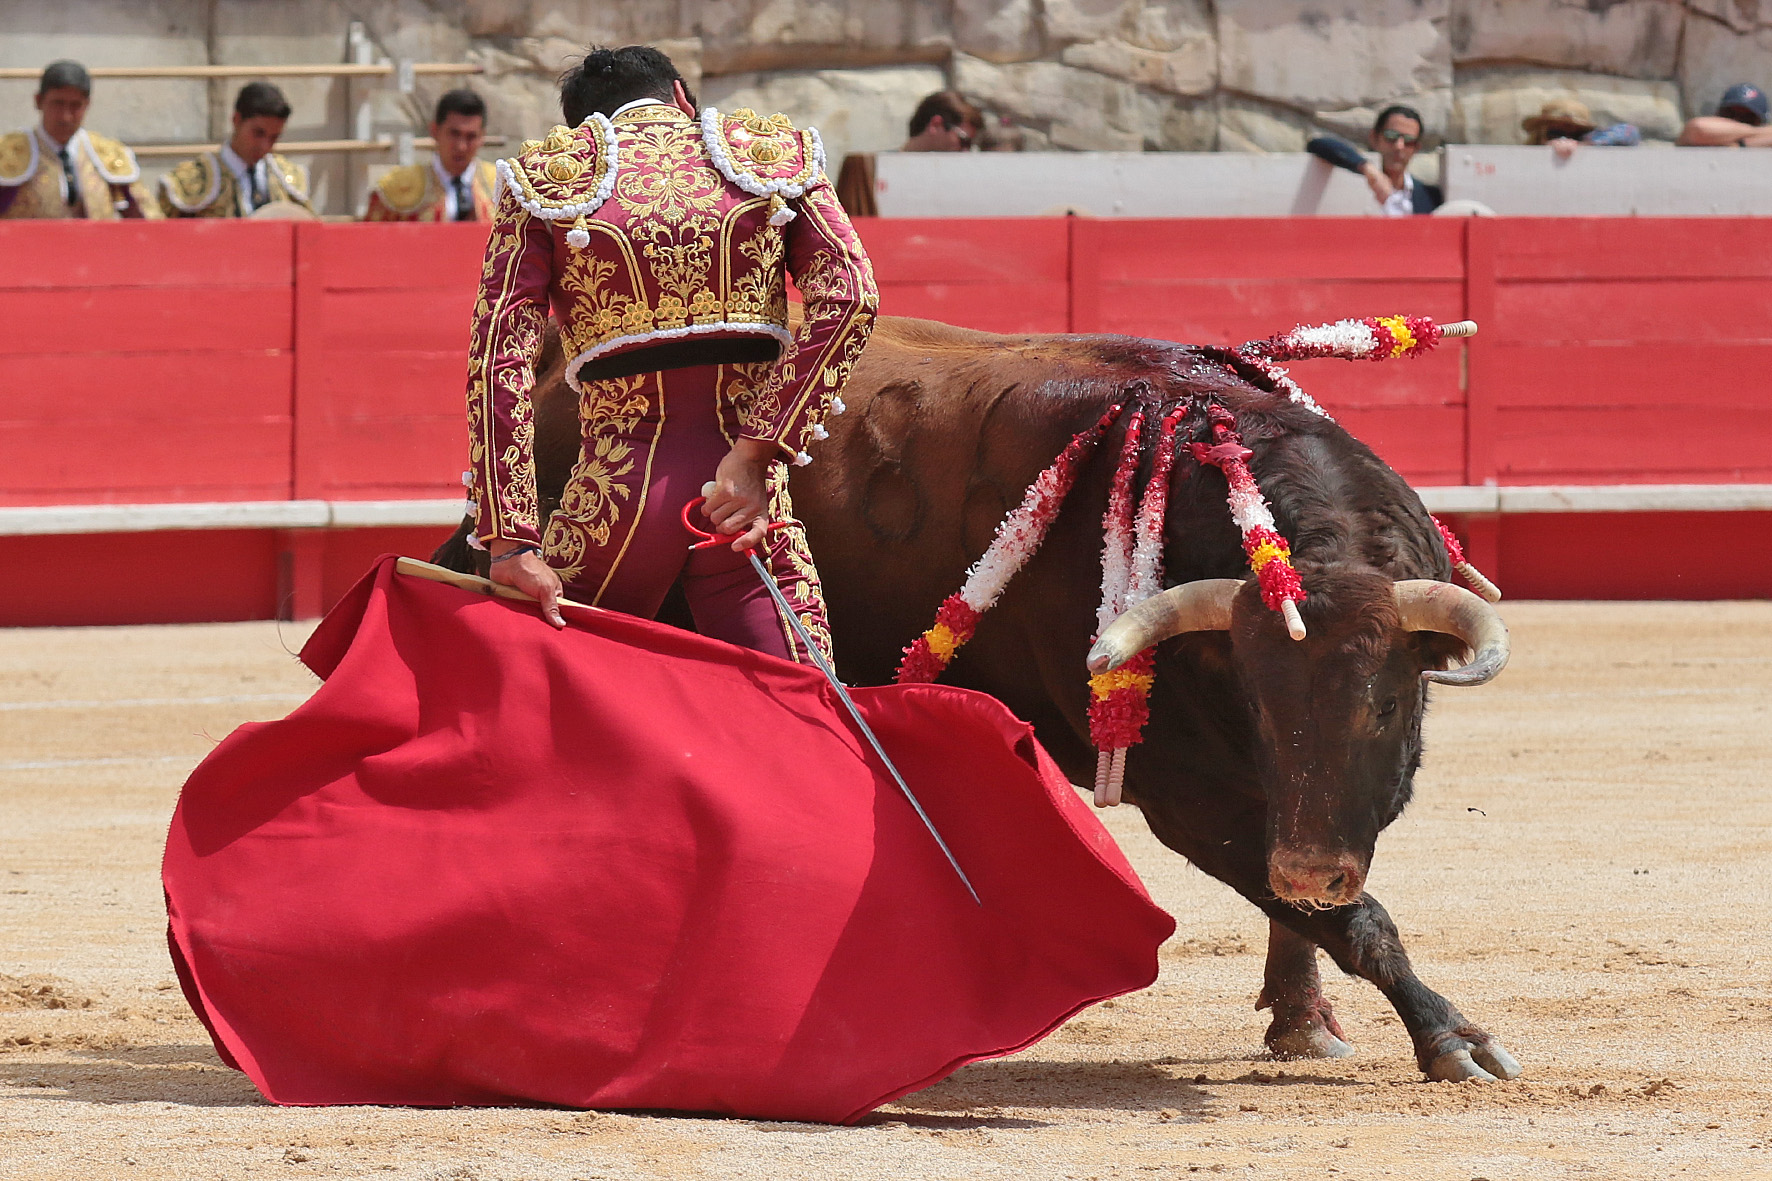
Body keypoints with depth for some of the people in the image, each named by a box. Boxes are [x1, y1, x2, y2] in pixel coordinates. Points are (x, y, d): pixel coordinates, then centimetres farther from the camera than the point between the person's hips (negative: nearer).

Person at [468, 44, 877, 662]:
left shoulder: (546, 178, 10)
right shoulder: (775, 153, 13)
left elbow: (501, 355, -2)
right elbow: (846, 295, -4)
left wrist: (509, 541, -9)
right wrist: (757, 452, -8)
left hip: (617, 493, 0)